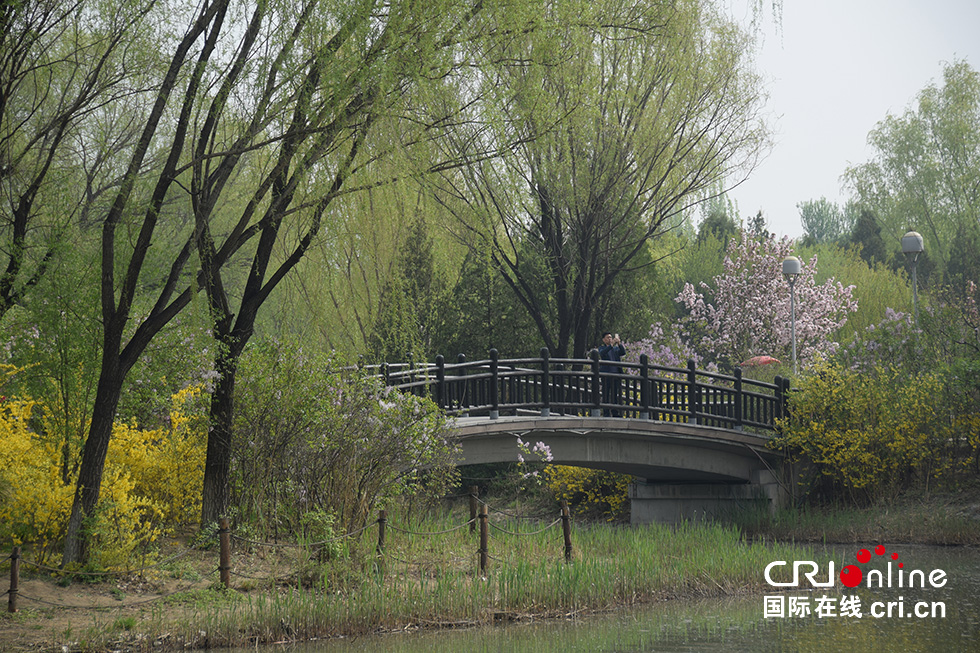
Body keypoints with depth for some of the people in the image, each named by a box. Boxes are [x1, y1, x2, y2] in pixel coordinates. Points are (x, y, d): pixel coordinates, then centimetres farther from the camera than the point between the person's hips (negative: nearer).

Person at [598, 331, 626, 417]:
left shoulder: (616, 348, 18)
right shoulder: (602, 348, 7)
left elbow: (623, 353, 0)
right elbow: (602, 353, -16)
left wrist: (619, 343, -13)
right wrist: (612, 344, -24)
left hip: (615, 374, 4)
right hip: (606, 375, -4)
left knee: (615, 395, 6)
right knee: (606, 395, -3)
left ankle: (615, 413, 9)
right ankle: (606, 414, -2)